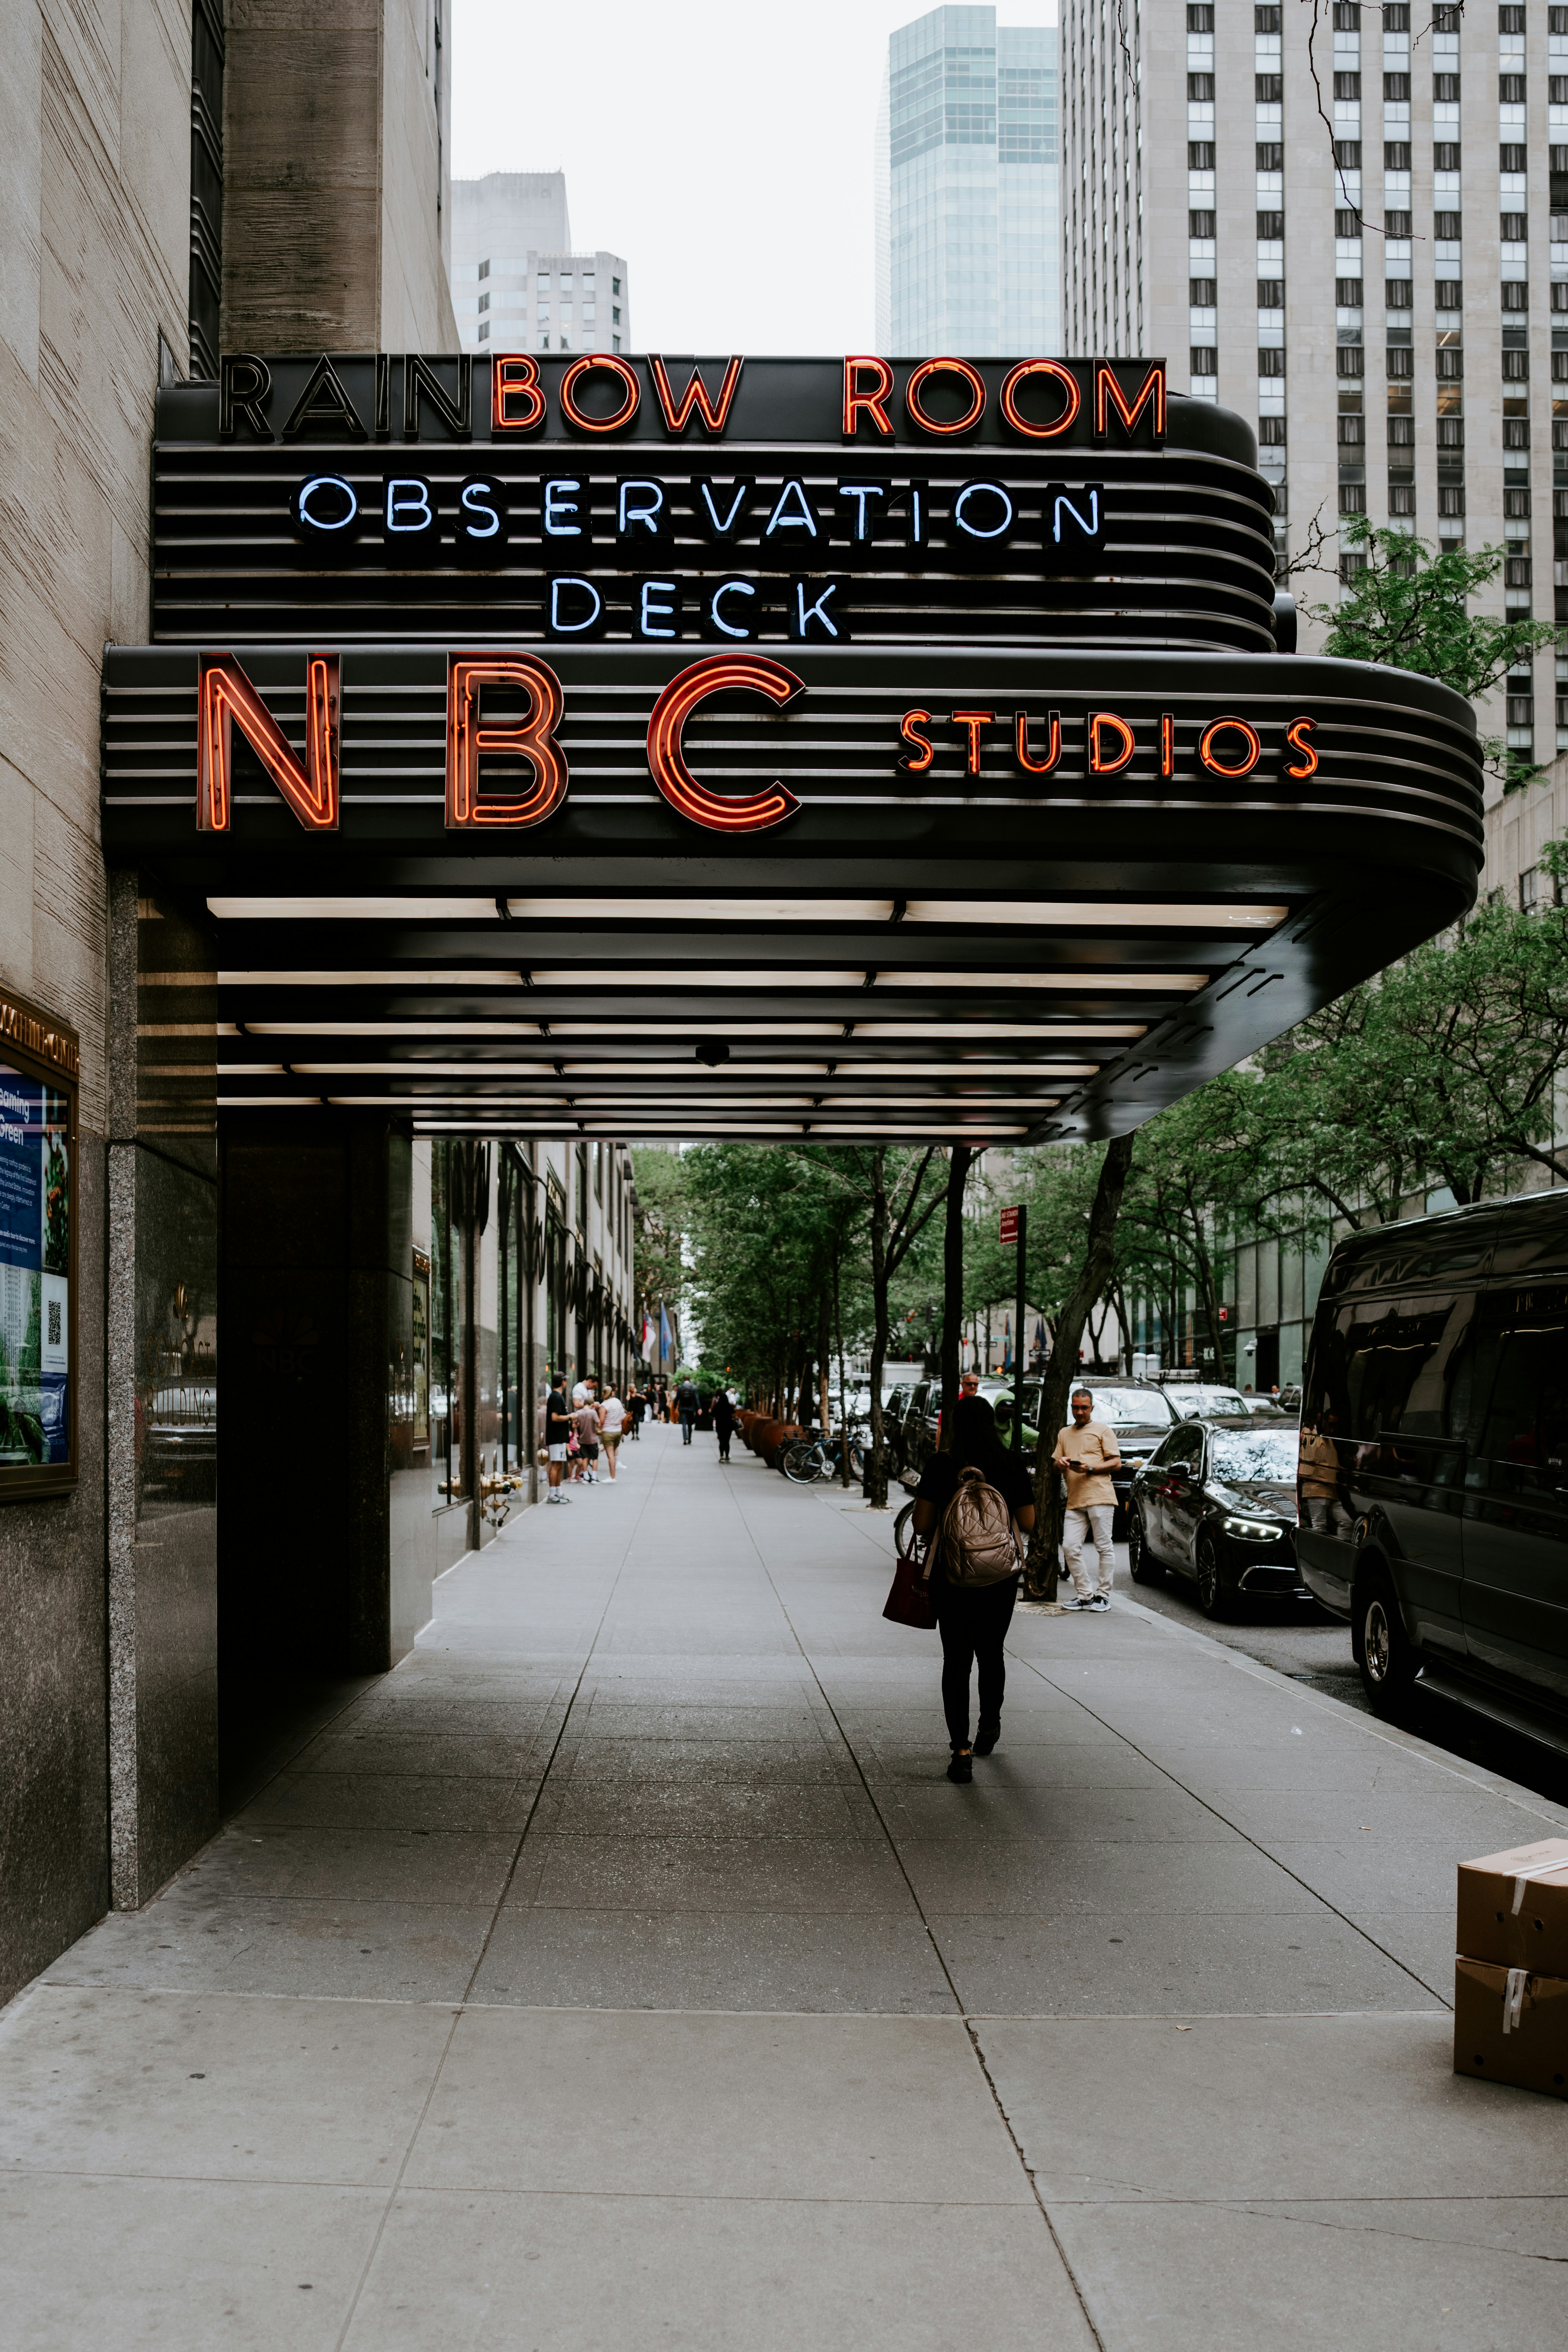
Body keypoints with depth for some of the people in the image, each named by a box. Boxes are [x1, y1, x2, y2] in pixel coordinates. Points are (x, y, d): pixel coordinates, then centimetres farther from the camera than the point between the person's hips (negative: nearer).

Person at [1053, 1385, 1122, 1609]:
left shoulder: (1102, 1430, 6)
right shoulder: (1065, 1434, 22)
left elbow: (1116, 1463, 0)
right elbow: (1056, 1464, 23)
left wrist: (1090, 1468, -12)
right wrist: (1060, 1464, -2)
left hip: (1100, 1497, -5)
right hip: (1074, 1501, 5)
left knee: (1104, 1547, -3)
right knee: (1070, 1547, -4)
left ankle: (1103, 1595, 3)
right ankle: (1084, 1595, 4)